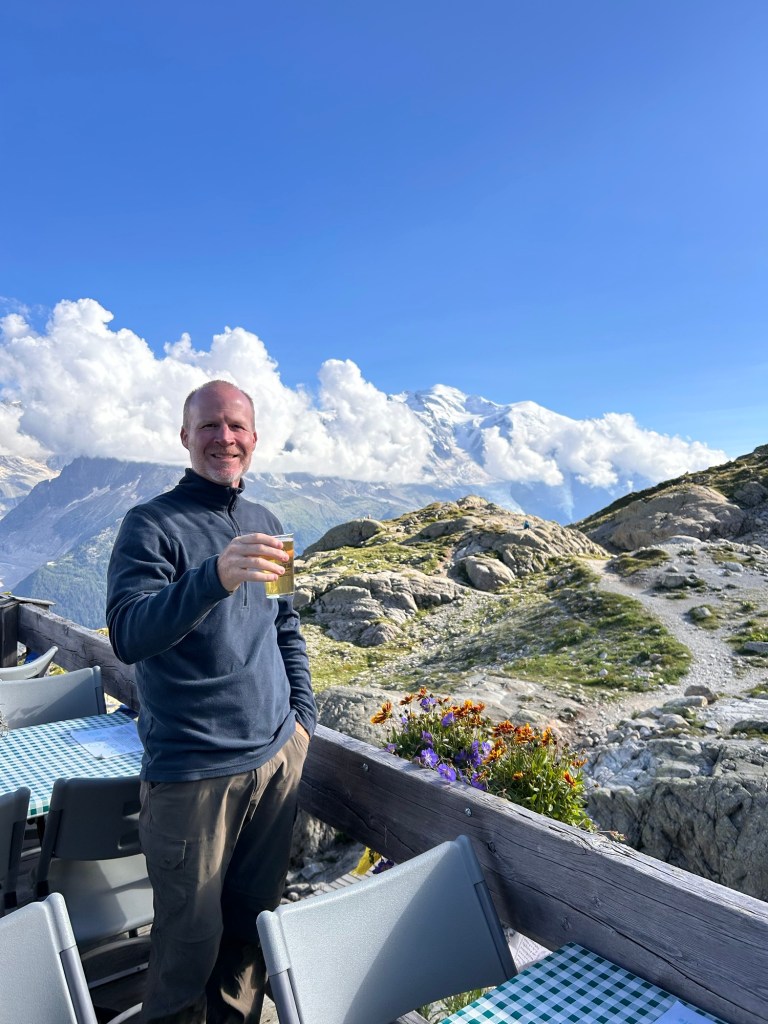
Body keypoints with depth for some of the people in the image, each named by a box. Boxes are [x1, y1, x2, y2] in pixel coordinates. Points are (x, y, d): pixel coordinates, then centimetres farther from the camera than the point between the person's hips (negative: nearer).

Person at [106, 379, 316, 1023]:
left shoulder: (266, 524, 8)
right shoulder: (152, 524, -9)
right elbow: (128, 636, -22)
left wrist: (303, 714, 9)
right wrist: (216, 577, -37)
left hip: (278, 757, 5)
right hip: (190, 772, -5)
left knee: (256, 920, 18)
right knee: (192, 938, 7)